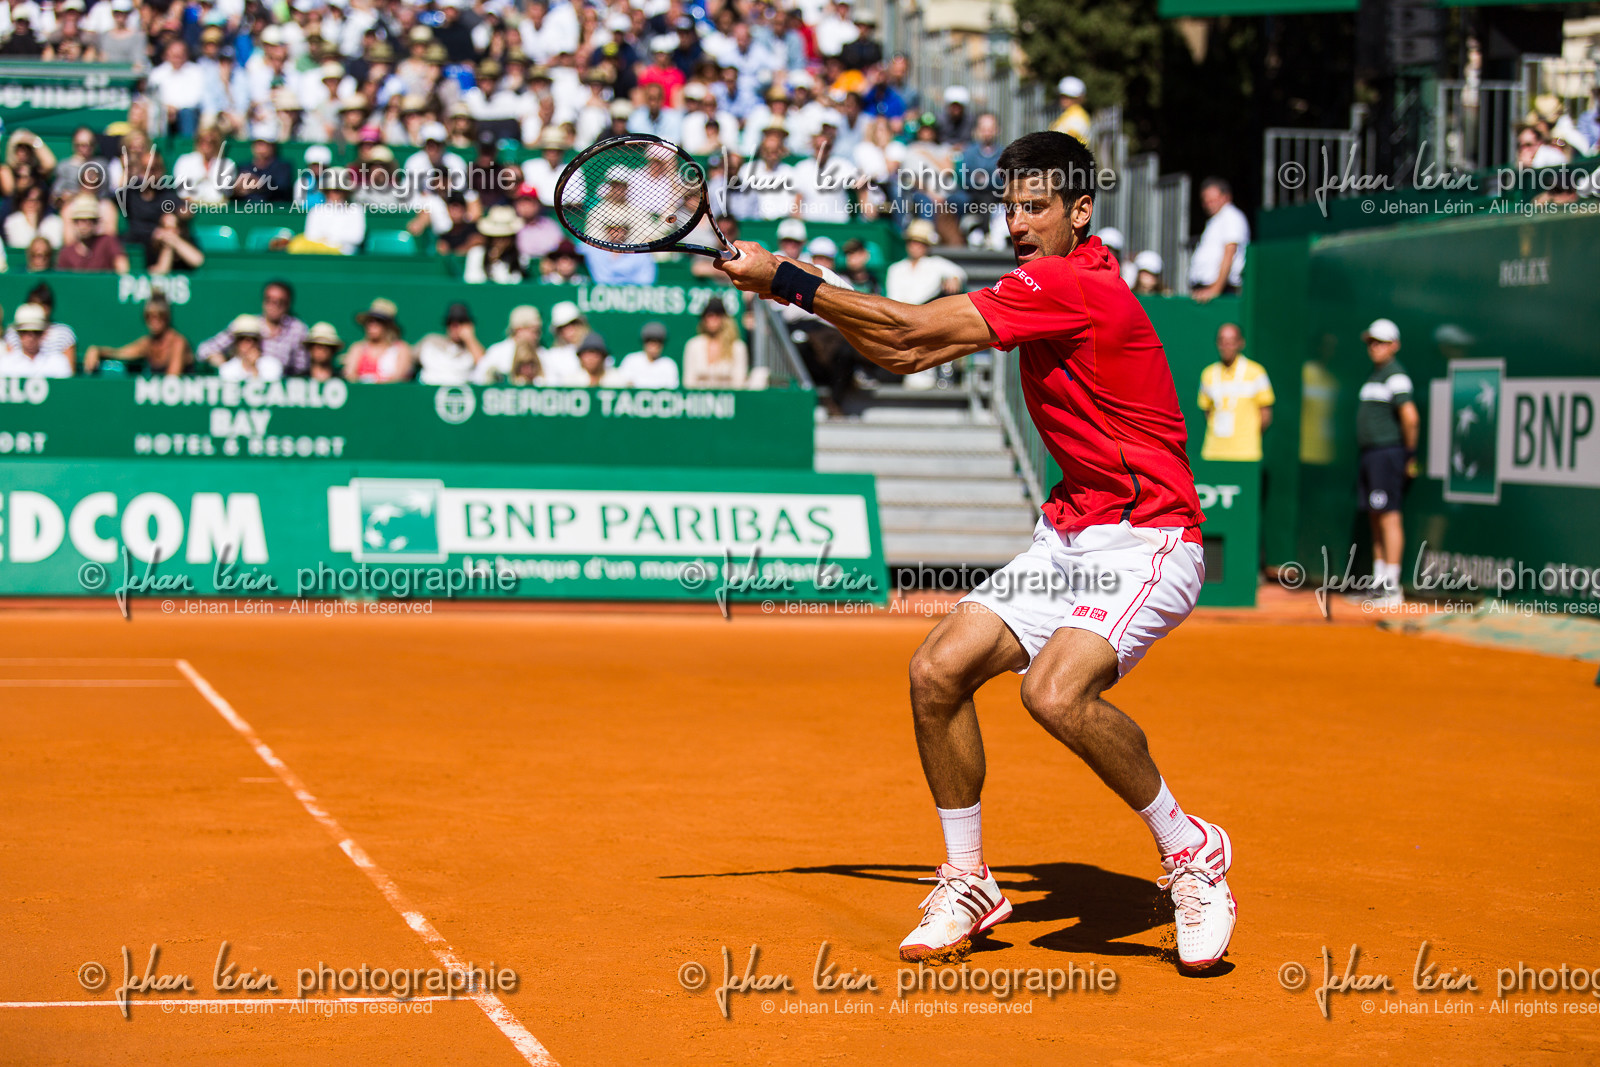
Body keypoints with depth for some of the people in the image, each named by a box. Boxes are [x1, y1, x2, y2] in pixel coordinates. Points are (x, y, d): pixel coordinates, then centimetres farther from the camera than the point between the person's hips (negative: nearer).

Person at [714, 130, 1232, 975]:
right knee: (938, 670, -4)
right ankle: (966, 882, 11)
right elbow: (908, 352, 16)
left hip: (1146, 539, -9)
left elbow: (909, 327, -19)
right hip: (1070, 533, 9)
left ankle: (1190, 852, -9)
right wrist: (798, 290, 5)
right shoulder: (1044, 288, 12)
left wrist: (786, 280, -13)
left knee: (1056, 691, -31)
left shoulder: (1074, 285, -18)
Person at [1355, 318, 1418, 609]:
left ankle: (1392, 586, -12)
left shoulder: (1396, 376, -14)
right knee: (1375, 519, 12)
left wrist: (1410, 454, -16)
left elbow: (1410, 416, -25)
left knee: (1388, 517, -11)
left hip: (1388, 453, -10)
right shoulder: (1374, 375, 18)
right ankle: (1379, 583, 18)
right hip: (1370, 454, 10)